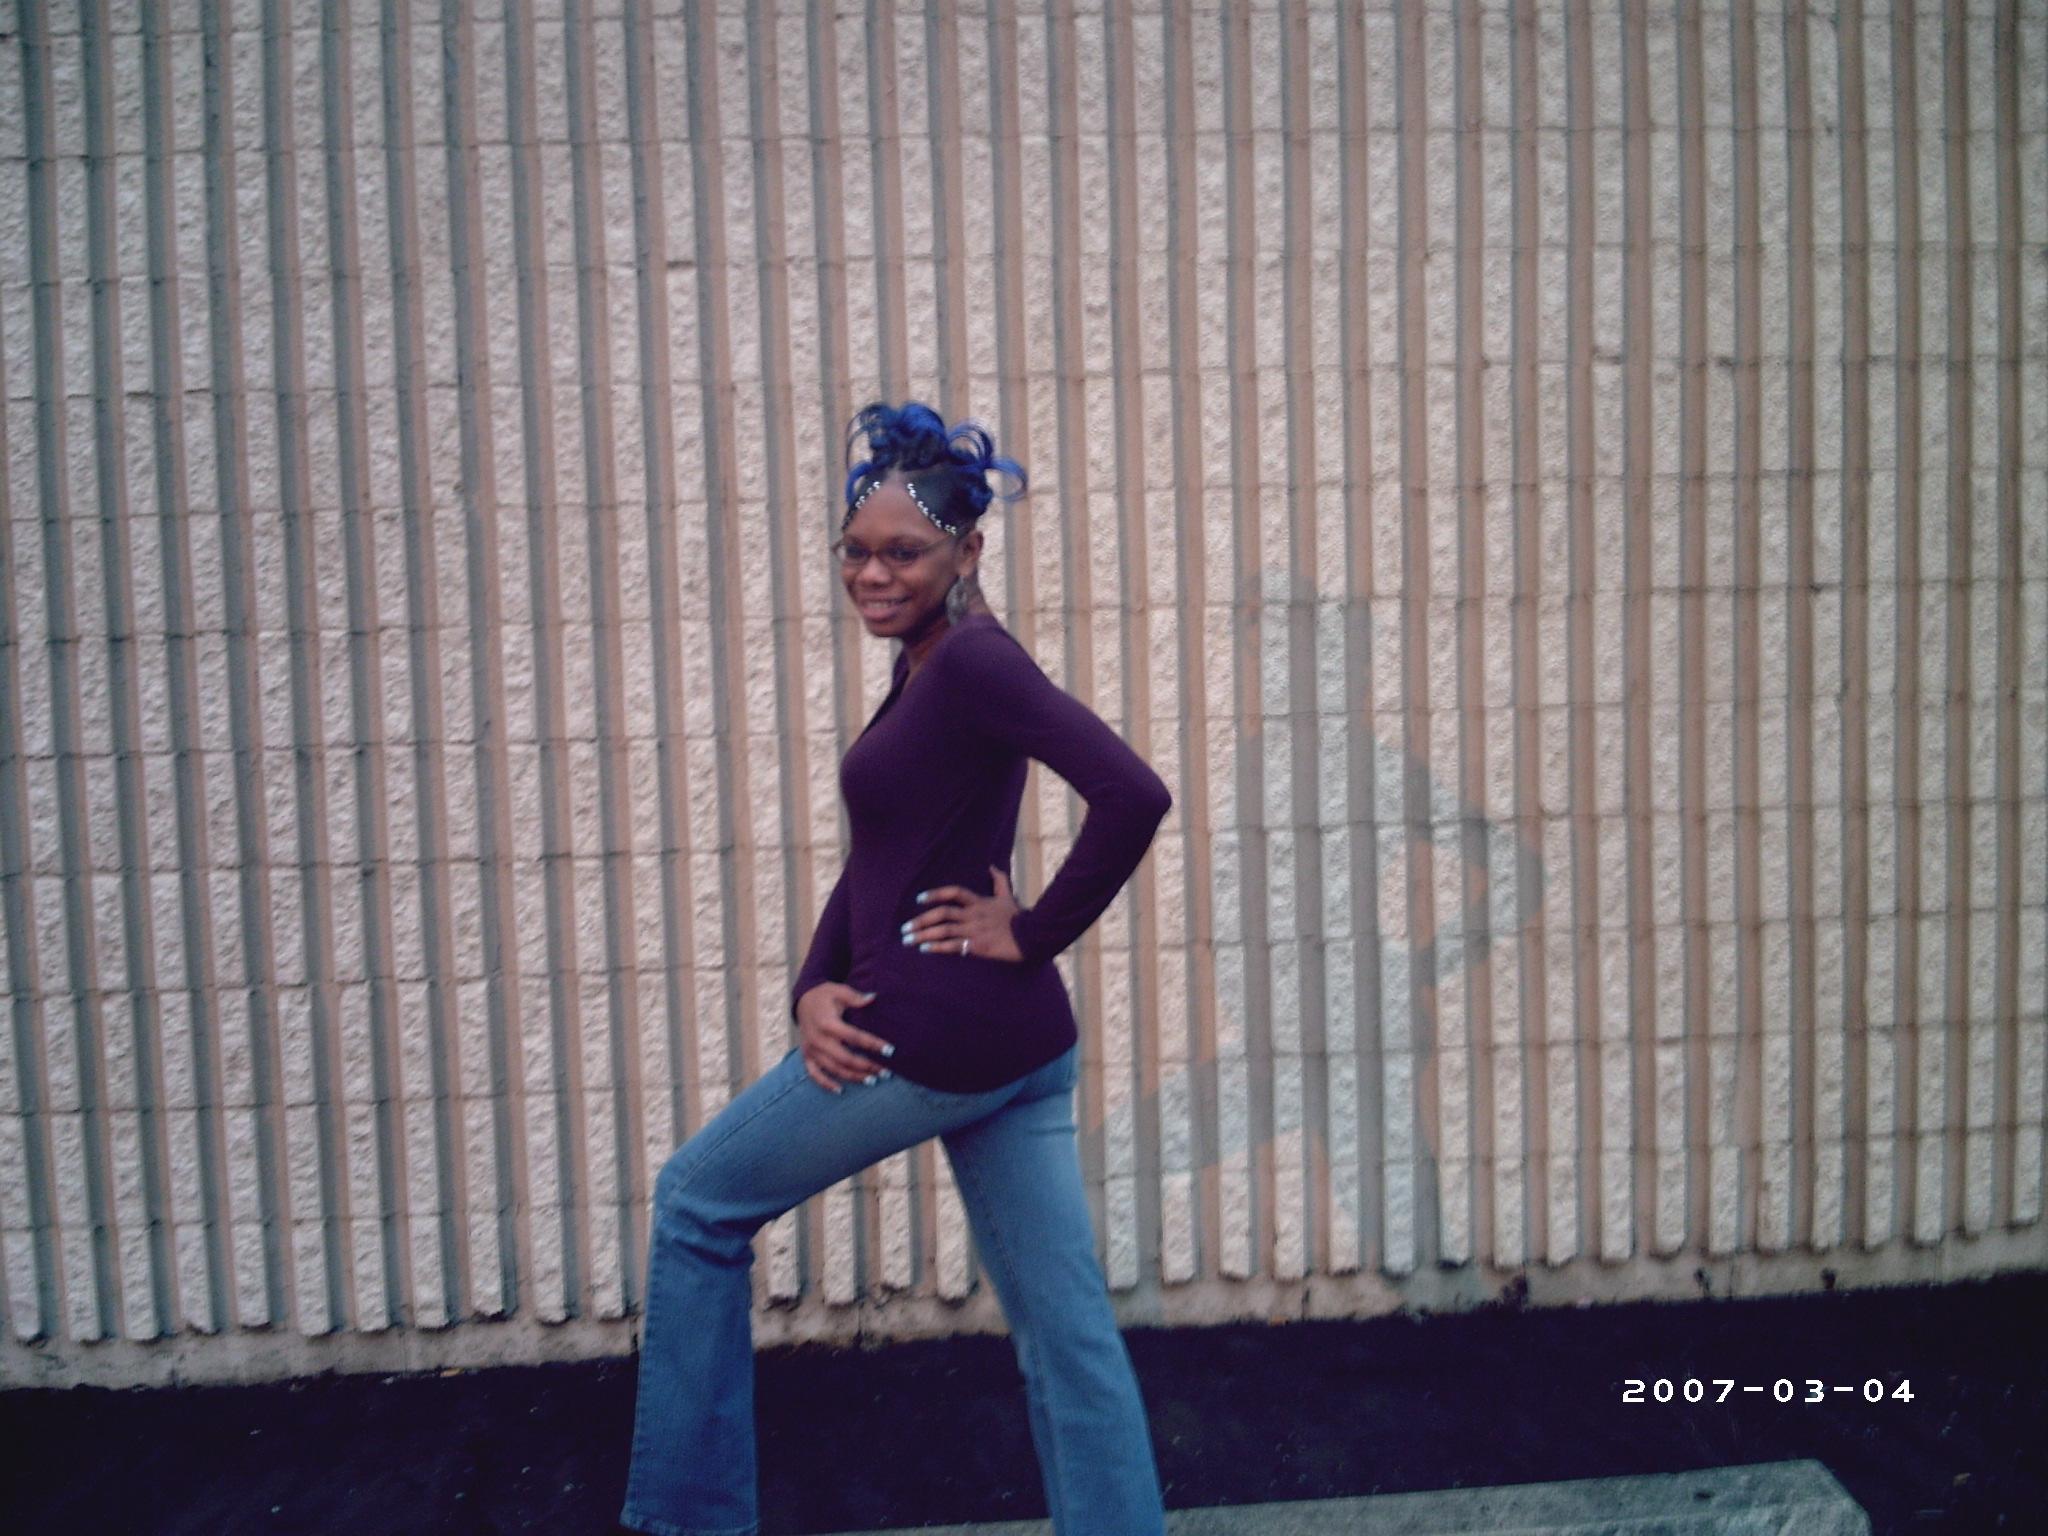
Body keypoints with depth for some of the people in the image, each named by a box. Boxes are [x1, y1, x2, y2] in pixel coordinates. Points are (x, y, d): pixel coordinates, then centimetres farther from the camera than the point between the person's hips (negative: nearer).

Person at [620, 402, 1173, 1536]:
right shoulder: (925, 668, 14)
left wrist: (1037, 932, -16)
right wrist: (814, 991, 1)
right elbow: (875, 860, 15)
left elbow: (1132, 796, -27)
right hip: (1018, 1043, 9)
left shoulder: (972, 660, -15)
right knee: (1064, 1326, 11)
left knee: (697, 1204, 13)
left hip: (934, 1035, -9)